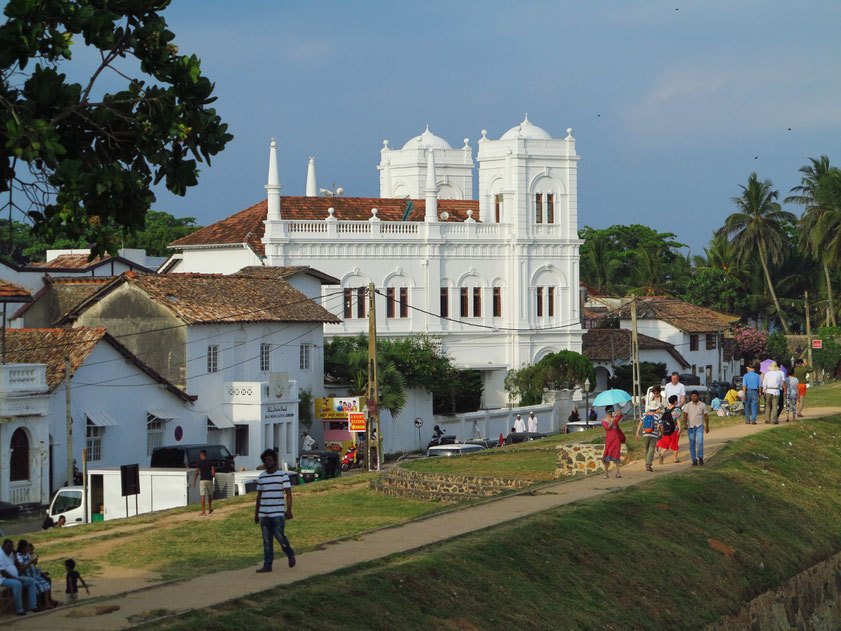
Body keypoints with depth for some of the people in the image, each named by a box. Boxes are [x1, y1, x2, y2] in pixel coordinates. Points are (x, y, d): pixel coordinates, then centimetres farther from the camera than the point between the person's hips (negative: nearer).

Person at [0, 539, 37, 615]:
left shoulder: (11, 554, 13)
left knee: (31, 581, 1)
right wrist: (15, 578, -19)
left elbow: (18, 568, 14)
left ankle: (32, 606, -2)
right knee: (17, 584, -36)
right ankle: (19, 610, -31)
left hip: (15, 577, 10)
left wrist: (15, 556, 2)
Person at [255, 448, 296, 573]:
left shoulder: (282, 475, -1)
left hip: (278, 513, -5)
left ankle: (290, 554, 17)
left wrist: (289, 510, -12)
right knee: (266, 540, 4)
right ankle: (267, 565, 6)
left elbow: (288, 494, -3)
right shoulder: (261, 477, 13)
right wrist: (256, 513, 18)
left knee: (279, 536, -10)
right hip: (264, 514, 5)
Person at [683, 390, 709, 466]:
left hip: (699, 426, -1)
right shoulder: (687, 405, 5)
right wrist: (685, 424, -22)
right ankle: (694, 460, 9)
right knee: (692, 444, 1)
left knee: (700, 442, -16)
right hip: (690, 426, 1)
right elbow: (685, 415, -6)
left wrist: (707, 426, 11)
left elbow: (706, 416, 14)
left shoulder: (703, 405, 8)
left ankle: (700, 457, 2)